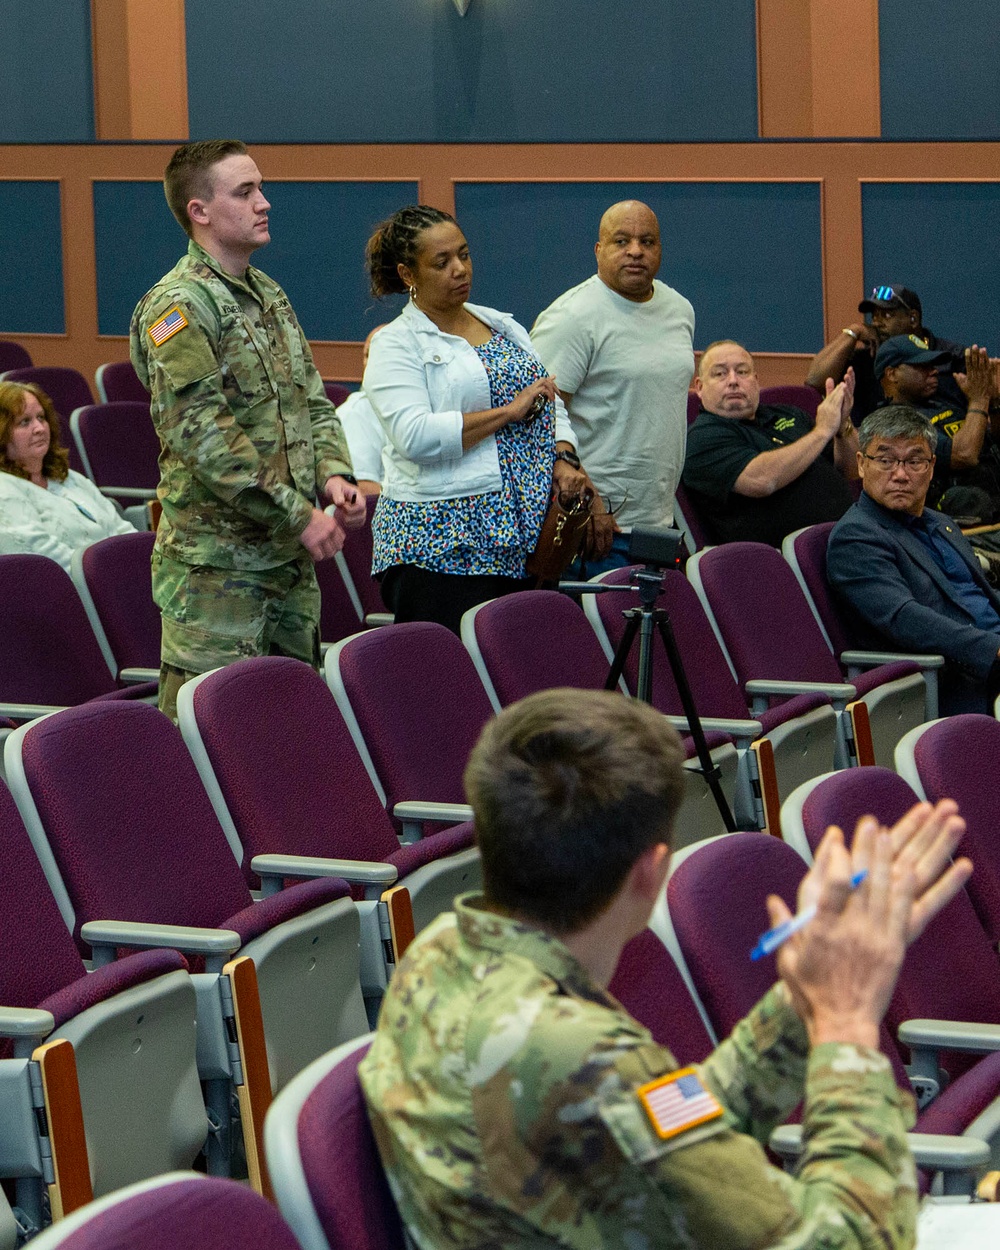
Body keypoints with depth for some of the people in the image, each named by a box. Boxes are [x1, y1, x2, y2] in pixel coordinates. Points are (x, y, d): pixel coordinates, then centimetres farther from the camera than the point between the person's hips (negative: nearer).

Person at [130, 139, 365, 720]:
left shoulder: (270, 296, 14)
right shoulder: (179, 307, -13)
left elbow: (314, 401, 19)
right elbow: (203, 436, -21)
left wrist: (333, 474, -1)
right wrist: (297, 515, -19)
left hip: (290, 559, 8)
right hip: (216, 562, -8)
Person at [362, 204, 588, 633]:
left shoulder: (504, 326, 18)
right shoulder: (396, 345, -2)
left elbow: (550, 405, 21)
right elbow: (416, 436, -17)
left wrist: (564, 459, 0)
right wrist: (509, 411, -15)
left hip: (520, 542, 6)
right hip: (440, 546, -6)